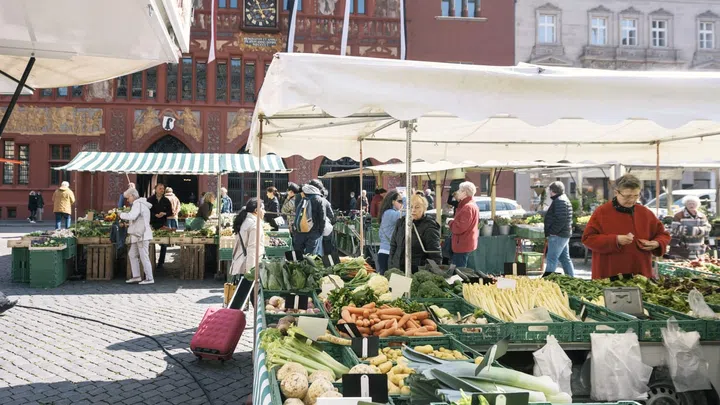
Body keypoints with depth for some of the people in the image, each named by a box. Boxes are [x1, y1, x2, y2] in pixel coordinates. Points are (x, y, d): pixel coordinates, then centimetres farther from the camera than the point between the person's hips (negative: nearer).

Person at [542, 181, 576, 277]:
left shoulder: (560, 201, -15)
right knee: (565, 258, 14)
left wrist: (551, 232, -20)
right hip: (564, 234, 11)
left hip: (557, 236, -11)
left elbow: (561, 219, -24)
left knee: (552, 259, -9)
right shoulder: (564, 199, 19)